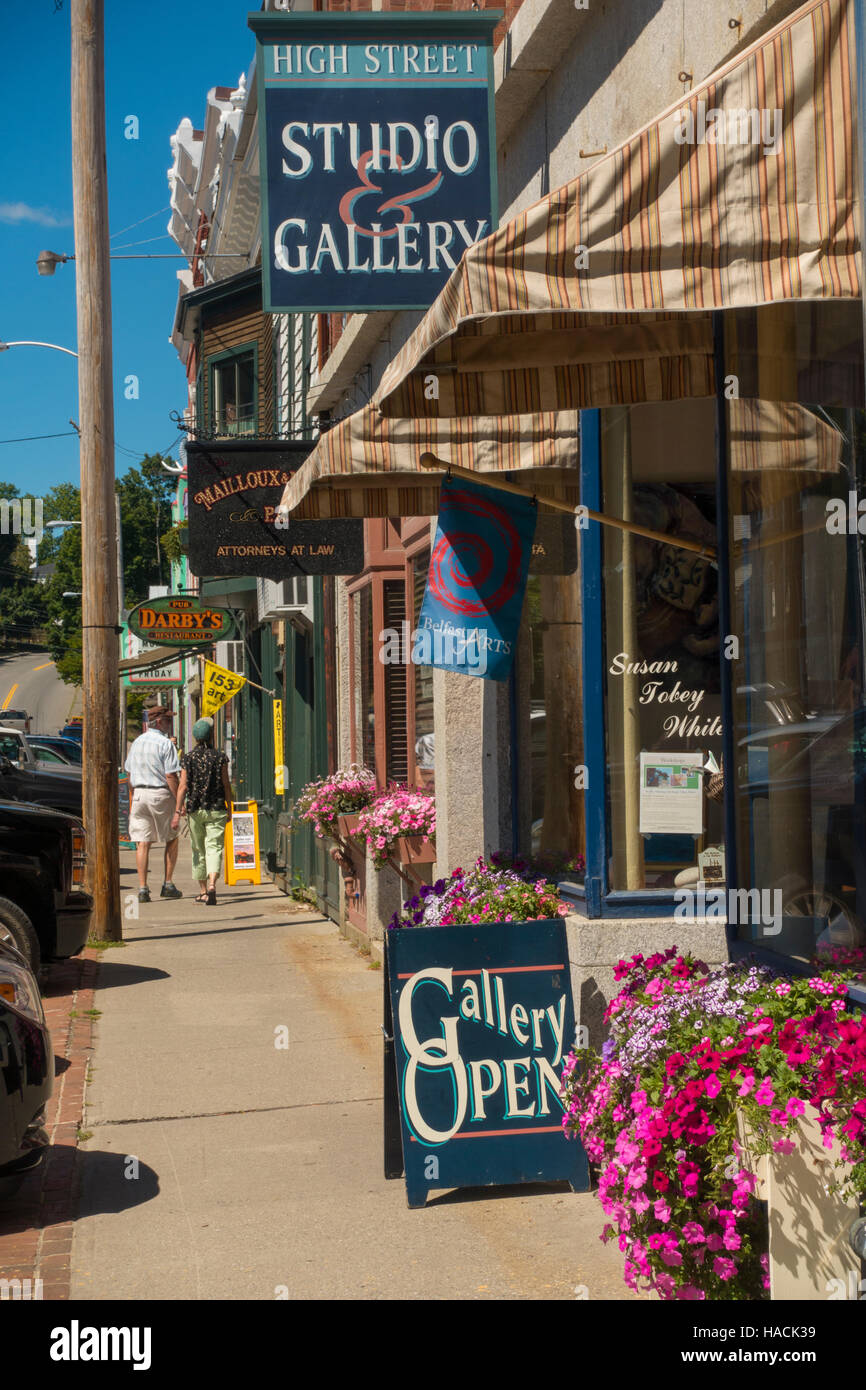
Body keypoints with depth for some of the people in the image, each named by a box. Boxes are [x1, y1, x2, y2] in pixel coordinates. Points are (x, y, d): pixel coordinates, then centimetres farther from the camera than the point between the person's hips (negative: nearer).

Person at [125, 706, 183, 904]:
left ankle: (143, 888, -6)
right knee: (172, 839, 12)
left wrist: (132, 800, 22)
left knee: (142, 843, 1)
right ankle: (168, 885, 12)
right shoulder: (165, 744, -9)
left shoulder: (137, 742, 12)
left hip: (139, 794, 5)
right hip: (161, 794, -5)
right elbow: (171, 776, -14)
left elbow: (129, 774, 15)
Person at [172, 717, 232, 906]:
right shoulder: (220, 757, -2)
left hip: (195, 810, 1)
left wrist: (178, 811, -6)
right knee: (214, 848, -6)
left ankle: (203, 890, 20)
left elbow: (183, 786, -6)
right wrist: (229, 807, 9)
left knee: (198, 850, 14)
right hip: (216, 809, -1)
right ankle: (212, 885, -28)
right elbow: (226, 784, -1)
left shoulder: (188, 758, -1)